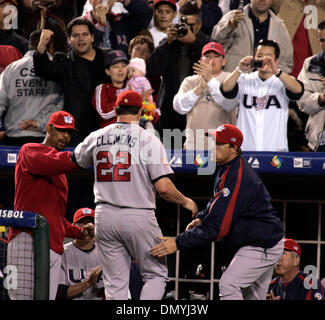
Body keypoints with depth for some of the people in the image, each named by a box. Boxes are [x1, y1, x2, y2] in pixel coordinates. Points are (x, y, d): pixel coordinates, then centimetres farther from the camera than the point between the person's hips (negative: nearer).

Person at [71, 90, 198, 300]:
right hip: (139, 217, -4)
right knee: (156, 274, 8)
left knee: (115, 283, 8)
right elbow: (163, 187, -13)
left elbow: (75, 160, 27)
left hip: (105, 217, 4)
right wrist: (186, 202, 4)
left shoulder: (96, 138, 6)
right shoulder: (149, 140, -7)